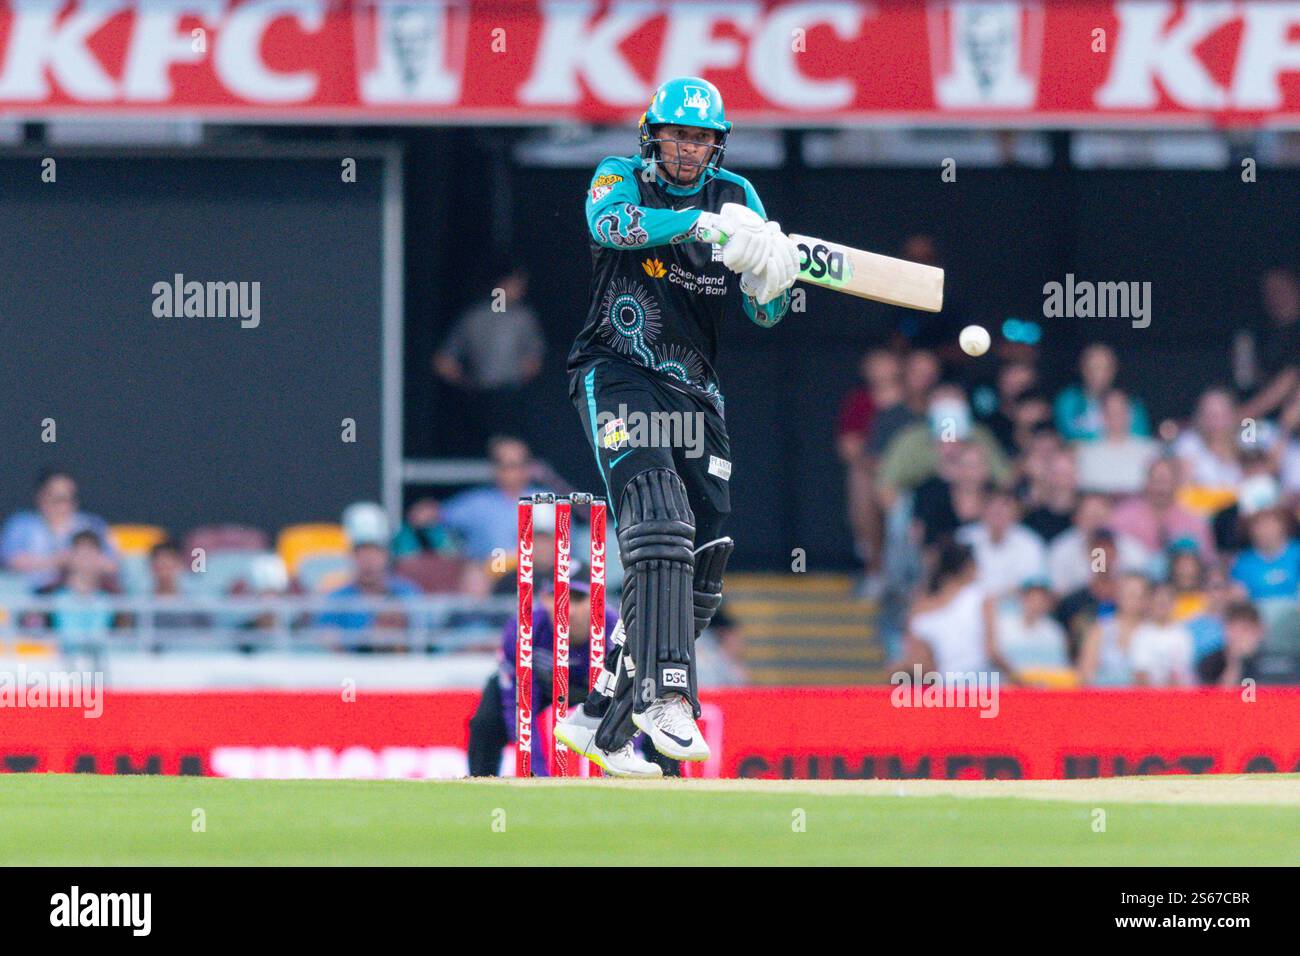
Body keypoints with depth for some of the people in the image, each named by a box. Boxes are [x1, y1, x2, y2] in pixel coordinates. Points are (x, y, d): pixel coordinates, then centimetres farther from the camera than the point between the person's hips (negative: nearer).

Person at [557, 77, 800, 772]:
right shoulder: (620, 178, 0)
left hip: (694, 388, 5)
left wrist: (773, 277, -19)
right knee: (657, 524, -25)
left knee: (703, 557, -1)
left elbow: (763, 311, 5)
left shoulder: (734, 196, 9)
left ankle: (605, 713, 9)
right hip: (616, 374, -5)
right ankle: (663, 694, -35)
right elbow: (611, 223, -26)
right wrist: (701, 224, -38)